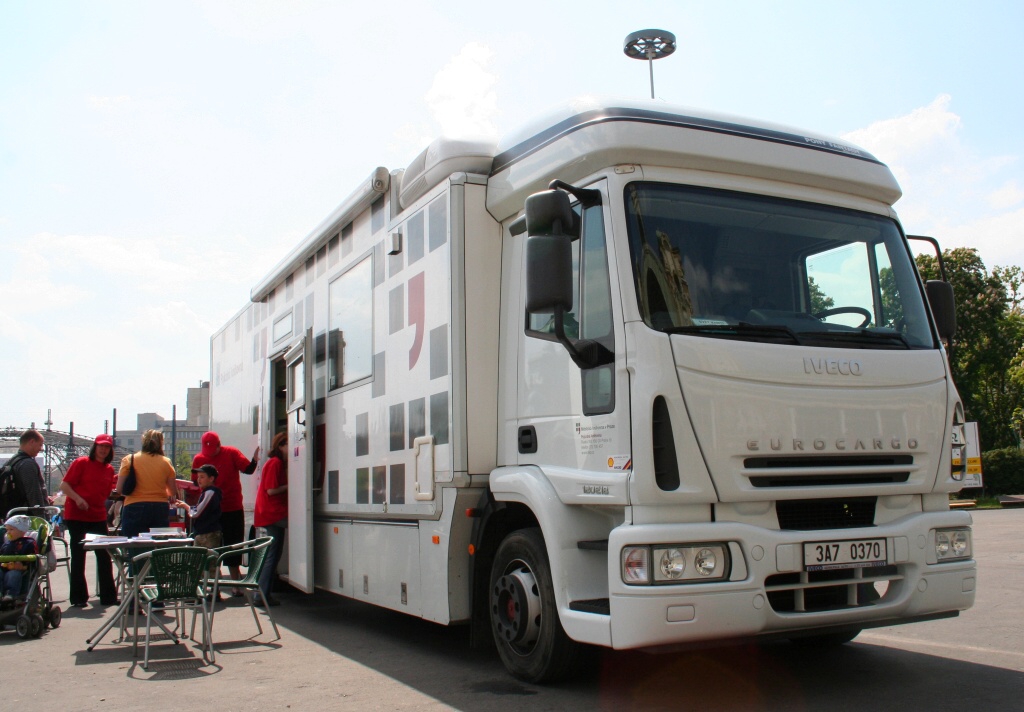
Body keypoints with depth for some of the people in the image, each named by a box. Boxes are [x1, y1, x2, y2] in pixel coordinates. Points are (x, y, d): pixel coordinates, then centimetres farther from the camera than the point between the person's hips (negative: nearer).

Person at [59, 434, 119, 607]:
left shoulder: (109, 469, 9)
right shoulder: (81, 463, -6)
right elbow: (64, 485, -9)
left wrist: (119, 484, -5)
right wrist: (78, 499, -24)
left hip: (98, 517, 5)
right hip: (76, 515, -5)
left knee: (104, 556, 3)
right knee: (78, 556, 2)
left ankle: (108, 596, 9)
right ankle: (78, 597, 11)